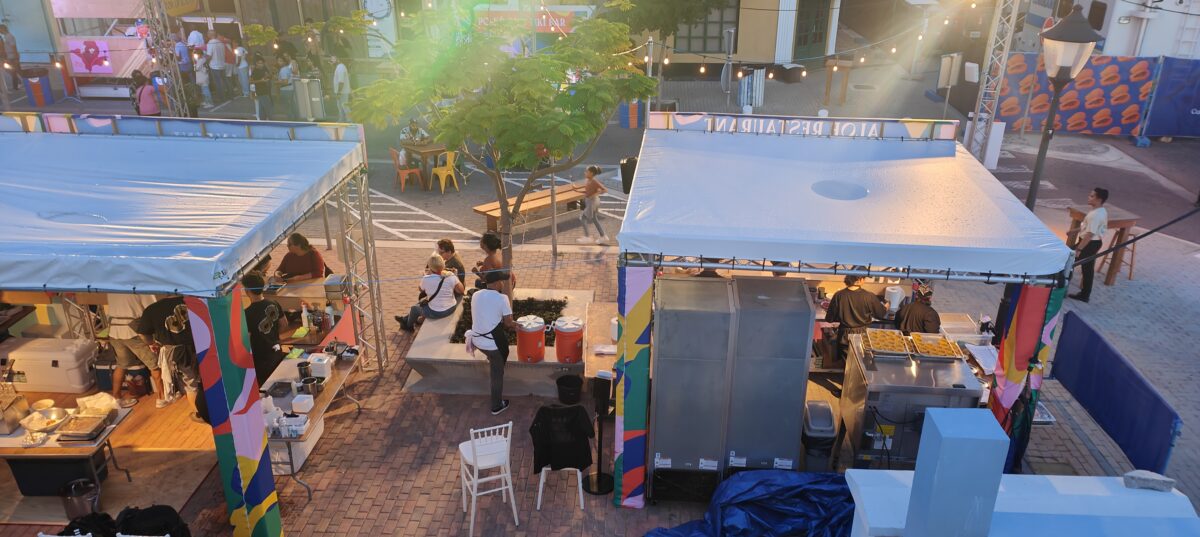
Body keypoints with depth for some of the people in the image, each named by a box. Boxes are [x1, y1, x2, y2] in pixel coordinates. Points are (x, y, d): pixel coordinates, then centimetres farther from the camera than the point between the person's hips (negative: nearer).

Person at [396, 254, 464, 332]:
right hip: (451, 308, 5)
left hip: (436, 313, -5)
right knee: (422, 302, 29)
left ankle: (409, 326, 53)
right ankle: (406, 319, 48)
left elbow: (421, 289, -1)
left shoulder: (426, 279, -23)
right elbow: (461, 290, -12)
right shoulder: (451, 275, -16)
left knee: (414, 309, 25)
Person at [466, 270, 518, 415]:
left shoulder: (475, 296, 1)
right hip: (493, 343, -5)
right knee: (497, 375, 14)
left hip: (477, 341, 5)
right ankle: (497, 406, 24)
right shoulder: (502, 298, -15)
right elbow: (508, 323, -12)